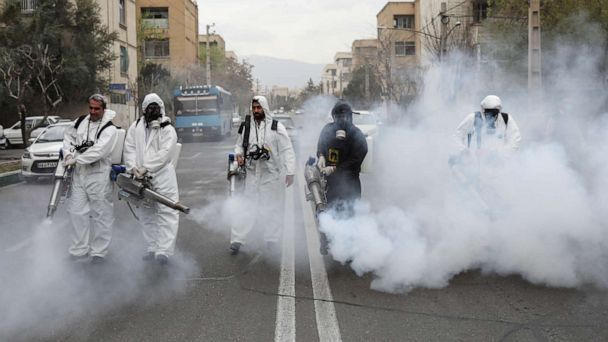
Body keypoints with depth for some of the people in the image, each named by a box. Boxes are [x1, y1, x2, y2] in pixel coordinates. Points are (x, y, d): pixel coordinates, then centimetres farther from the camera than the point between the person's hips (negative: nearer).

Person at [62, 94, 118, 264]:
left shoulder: (109, 128, -10)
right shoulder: (80, 121, 9)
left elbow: (98, 151, -21)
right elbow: (69, 136, 22)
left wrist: (76, 160, -19)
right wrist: (68, 154, 3)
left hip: (98, 175, -6)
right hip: (79, 174, 6)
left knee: (101, 214, 1)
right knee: (77, 211, 9)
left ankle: (98, 251, 11)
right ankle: (80, 250, 18)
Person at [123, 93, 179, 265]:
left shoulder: (168, 130, 0)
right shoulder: (135, 127, 12)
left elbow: (164, 153, -11)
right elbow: (129, 149, 5)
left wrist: (146, 168, -18)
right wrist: (133, 168, -12)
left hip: (163, 176, -4)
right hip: (141, 178, 4)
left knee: (167, 213, -9)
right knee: (146, 215, 10)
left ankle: (164, 251, -9)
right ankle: (151, 249, 19)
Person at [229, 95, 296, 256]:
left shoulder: (276, 127, -5)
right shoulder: (246, 127, 4)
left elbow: (287, 151, -6)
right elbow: (239, 144, 18)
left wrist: (290, 172, -12)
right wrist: (239, 154, -5)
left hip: (272, 176, -2)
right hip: (251, 175, 2)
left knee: (273, 210, 10)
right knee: (245, 208, -1)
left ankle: (272, 241, 24)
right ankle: (237, 240, 4)